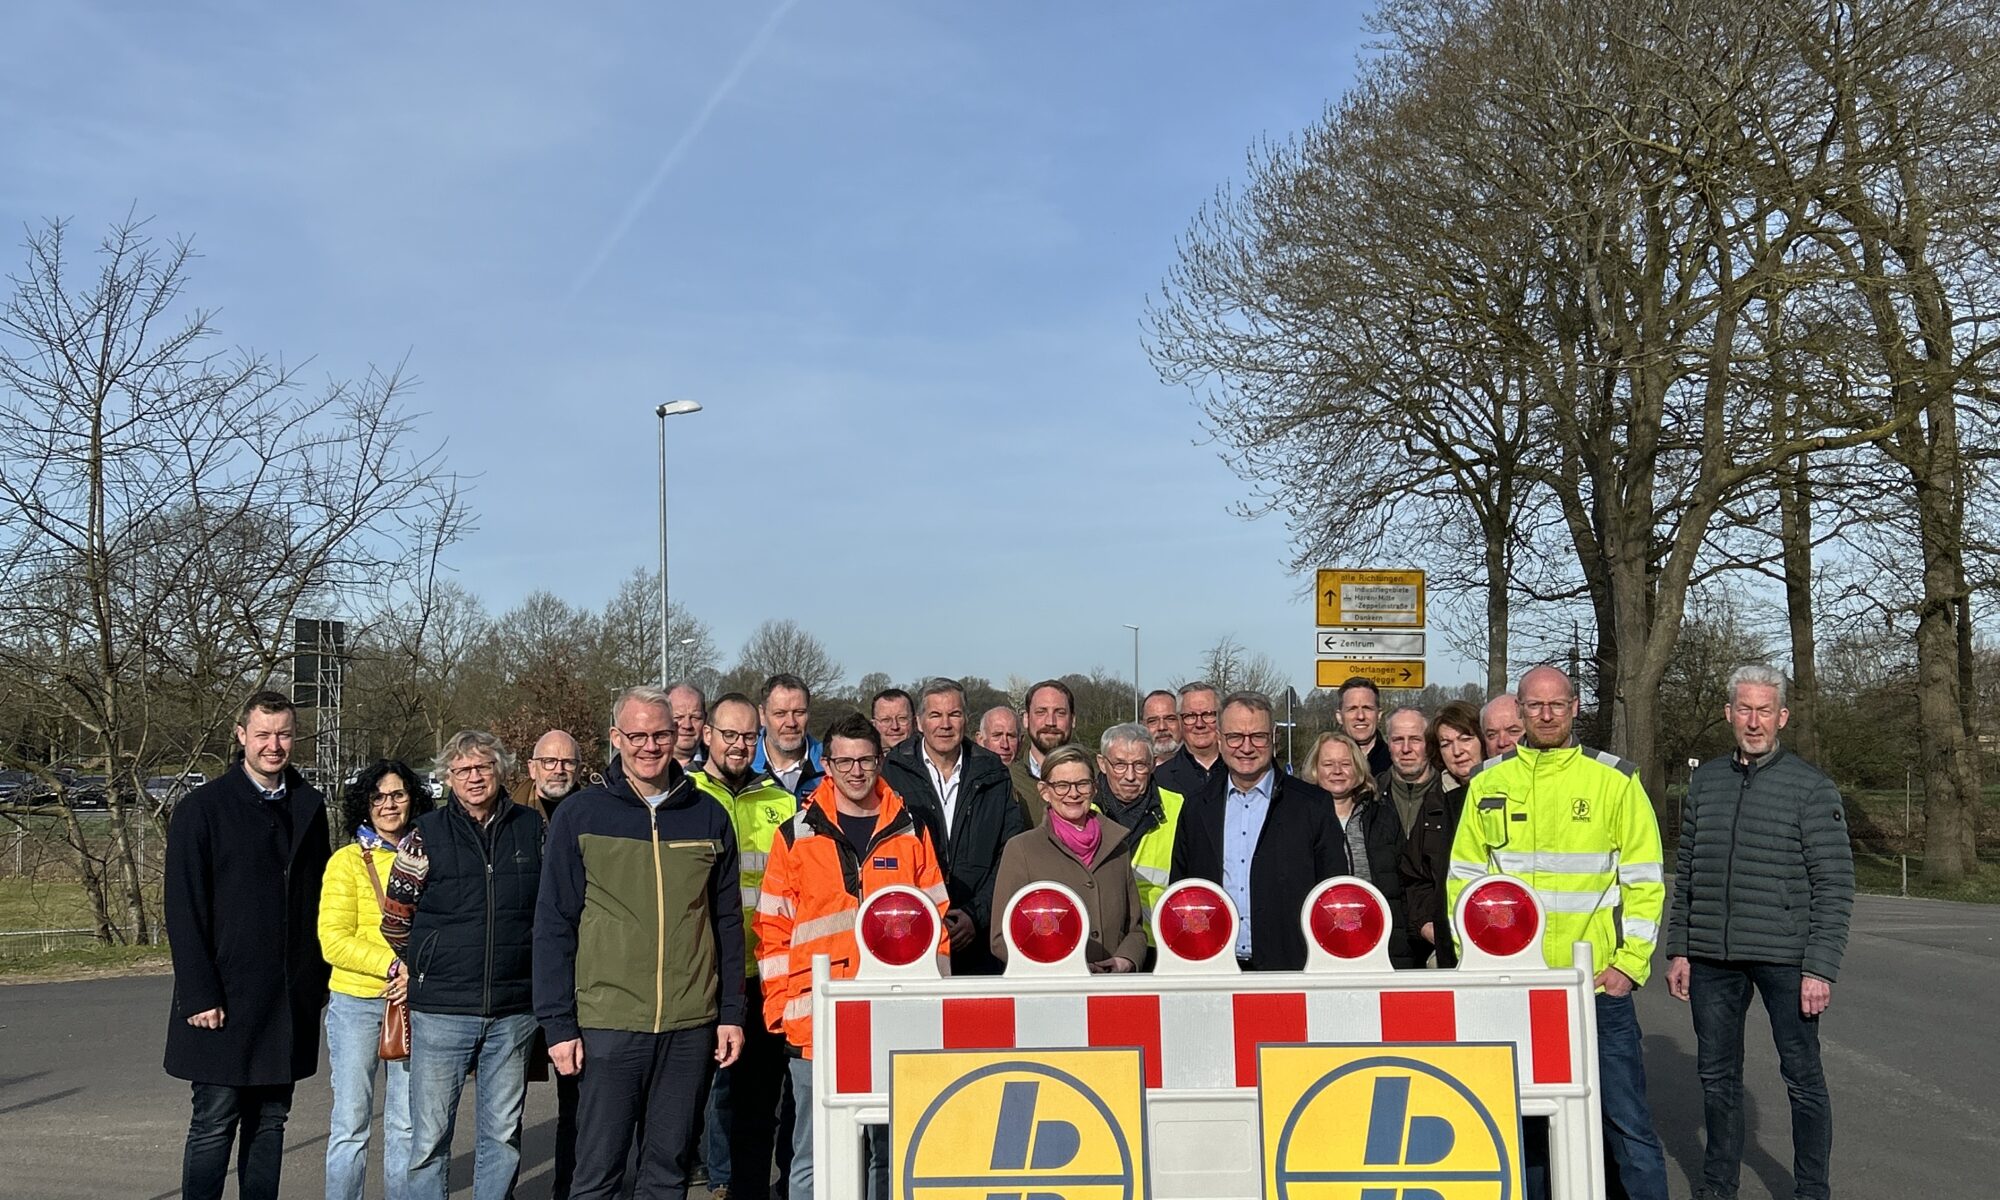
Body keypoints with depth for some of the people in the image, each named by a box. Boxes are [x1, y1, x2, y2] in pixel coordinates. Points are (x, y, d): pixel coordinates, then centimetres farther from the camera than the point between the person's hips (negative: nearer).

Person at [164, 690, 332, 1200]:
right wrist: (199, 995, -12)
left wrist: (318, 980, 6)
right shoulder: (201, 808, -5)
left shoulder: (309, 806, 9)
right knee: (214, 1124, 1)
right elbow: (184, 910, -8)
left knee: (270, 1121, 11)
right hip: (225, 1001, -4)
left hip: (290, 1000, 4)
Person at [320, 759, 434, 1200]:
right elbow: (333, 941, -7)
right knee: (350, 1124, 4)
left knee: (406, 1125, 7)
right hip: (355, 1003, -2)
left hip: (413, 1002, 2)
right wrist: (394, 965, -18)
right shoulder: (347, 861, -1)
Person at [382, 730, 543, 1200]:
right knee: (430, 1134, 4)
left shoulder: (531, 828, 4)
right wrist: (428, 968, 9)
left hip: (514, 1010, 2)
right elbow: (396, 919, 7)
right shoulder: (426, 834, -1)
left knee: (503, 1132, 11)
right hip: (442, 1009, -2)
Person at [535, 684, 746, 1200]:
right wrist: (559, 1024, -5)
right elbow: (553, 926, 0)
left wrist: (731, 1012, 7)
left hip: (690, 1023, 2)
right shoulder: (580, 816, 0)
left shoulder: (708, 816, 6)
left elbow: (727, 921, 11)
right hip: (608, 1022, -2)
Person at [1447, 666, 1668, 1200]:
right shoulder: (1487, 785, 7)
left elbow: (1645, 880, 1)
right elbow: (1463, 877, 10)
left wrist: (1631, 962, -6)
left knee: (1624, 1116, 3)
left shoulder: (1615, 780, 1)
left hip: (1597, 982, -2)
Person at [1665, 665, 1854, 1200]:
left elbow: (1835, 887, -6)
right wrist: (1678, 949, 10)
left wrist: (1821, 968, -13)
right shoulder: (1705, 780, 9)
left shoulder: (1811, 787, -4)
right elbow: (1685, 873, 14)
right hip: (1711, 958, 4)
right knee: (1717, 1075, 13)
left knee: (1802, 1077, 6)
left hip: (1785, 957, -4)